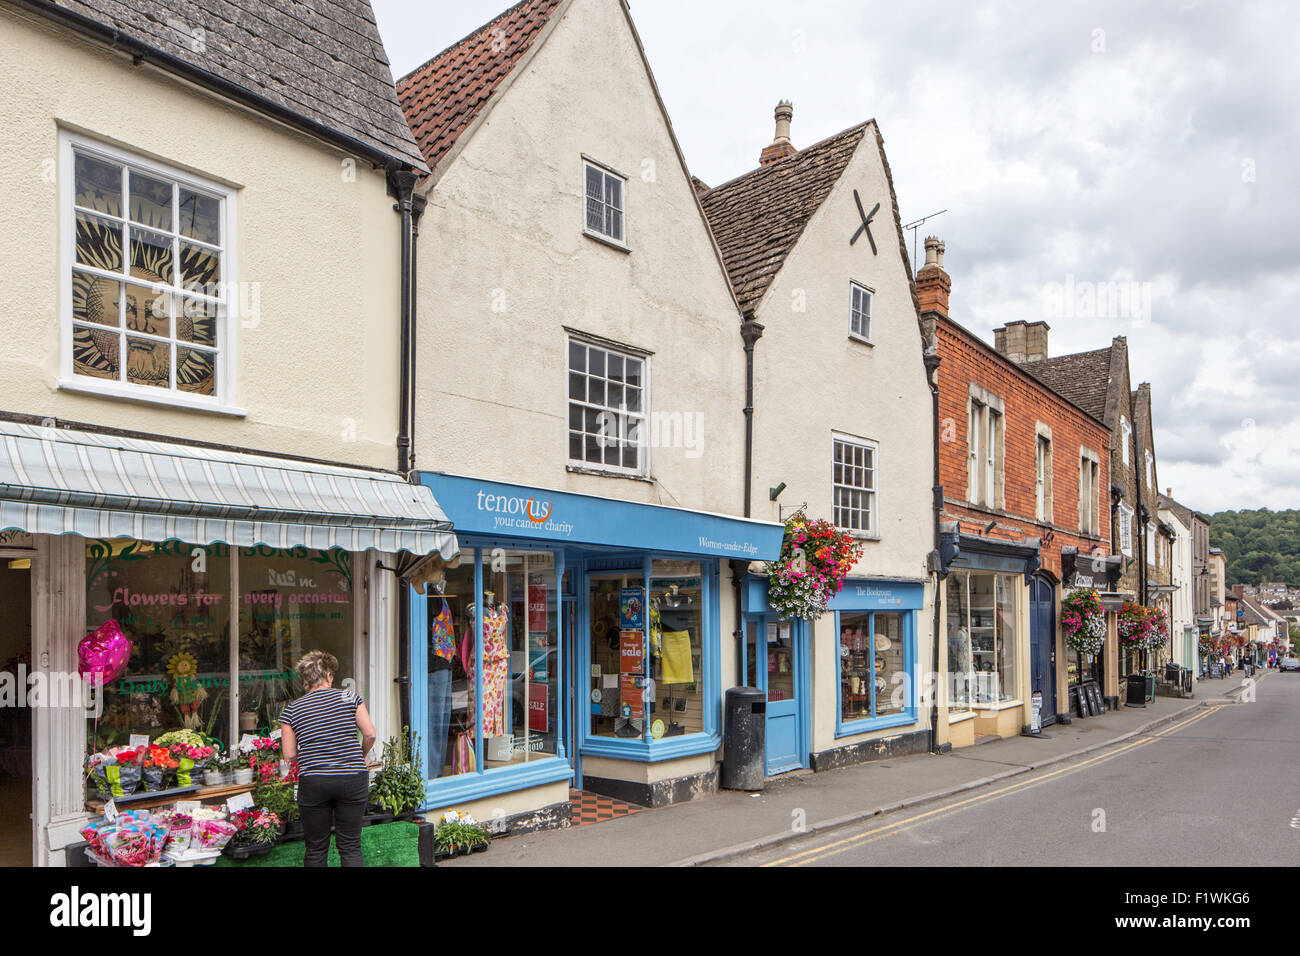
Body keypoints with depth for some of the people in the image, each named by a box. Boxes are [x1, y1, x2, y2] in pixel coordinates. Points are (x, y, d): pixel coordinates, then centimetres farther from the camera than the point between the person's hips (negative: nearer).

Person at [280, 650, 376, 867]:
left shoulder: (292, 710, 3)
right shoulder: (350, 697, 1)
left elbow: (289, 755, 2)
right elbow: (370, 734, -3)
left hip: (313, 782, 0)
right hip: (352, 778, 0)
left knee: (316, 849, 11)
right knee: (351, 846, 6)